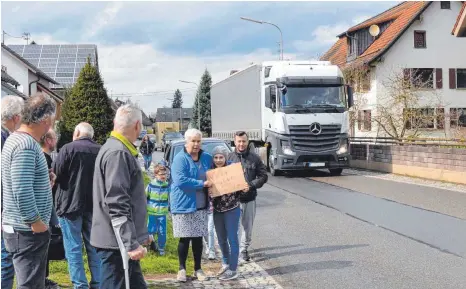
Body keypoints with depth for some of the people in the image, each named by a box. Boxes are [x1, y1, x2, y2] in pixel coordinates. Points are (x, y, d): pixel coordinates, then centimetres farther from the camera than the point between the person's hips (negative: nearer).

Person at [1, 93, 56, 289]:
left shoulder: (18, 139, 12)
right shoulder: (26, 145, -21)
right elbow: (22, 191, -27)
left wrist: (44, 182, 12)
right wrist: (35, 222, -19)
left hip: (23, 228, 10)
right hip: (27, 231, -10)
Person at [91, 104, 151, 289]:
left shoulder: (120, 150, 16)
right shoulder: (118, 153, -18)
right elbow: (117, 204, -24)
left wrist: (139, 235, 26)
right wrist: (131, 243, -25)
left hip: (122, 241, 10)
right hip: (117, 242, -10)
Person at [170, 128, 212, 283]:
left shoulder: (207, 158, 8)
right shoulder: (180, 159, -12)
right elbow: (180, 181, -23)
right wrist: (202, 184, -21)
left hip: (201, 206, 5)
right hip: (183, 205, -5)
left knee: (198, 238, 11)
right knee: (184, 238, 2)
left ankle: (198, 269, 22)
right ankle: (182, 269, 17)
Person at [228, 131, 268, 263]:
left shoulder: (255, 158, 2)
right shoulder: (229, 157, -1)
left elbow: (263, 176, 3)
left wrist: (250, 185, -11)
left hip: (249, 198, 2)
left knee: (248, 226, 12)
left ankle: (244, 249, 28)